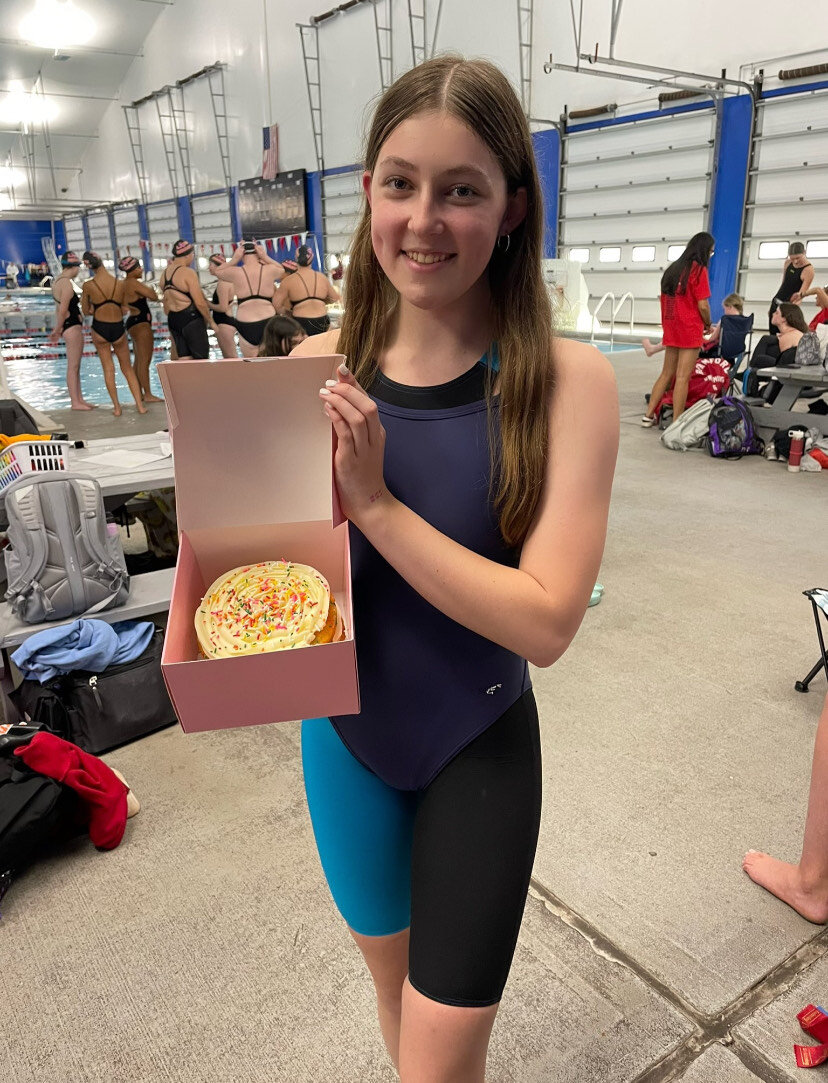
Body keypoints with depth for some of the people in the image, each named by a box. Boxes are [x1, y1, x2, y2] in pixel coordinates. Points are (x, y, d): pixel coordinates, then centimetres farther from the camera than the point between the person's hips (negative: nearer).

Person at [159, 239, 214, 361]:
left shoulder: (165, 272, 11)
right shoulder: (188, 273, -13)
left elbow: (166, 302, 16)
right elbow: (200, 303, -15)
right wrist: (210, 321, -3)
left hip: (172, 320, 8)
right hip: (191, 319, -8)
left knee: (183, 358, 9)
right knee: (200, 358, -1)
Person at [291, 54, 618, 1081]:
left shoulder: (565, 381, -18)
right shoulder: (323, 364, -9)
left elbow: (544, 621, -23)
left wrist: (374, 501, -26)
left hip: (480, 747, -3)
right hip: (345, 733, 4)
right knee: (389, 966, 28)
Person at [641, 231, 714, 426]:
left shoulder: (673, 268, 12)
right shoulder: (699, 269, -9)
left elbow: (664, 299, 14)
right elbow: (703, 305, -13)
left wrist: (667, 326, 16)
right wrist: (708, 326, 3)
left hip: (671, 328, 7)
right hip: (690, 330, -7)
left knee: (666, 374, 15)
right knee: (682, 377, -5)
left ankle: (649, 415, 15)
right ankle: (676, 423, -3)